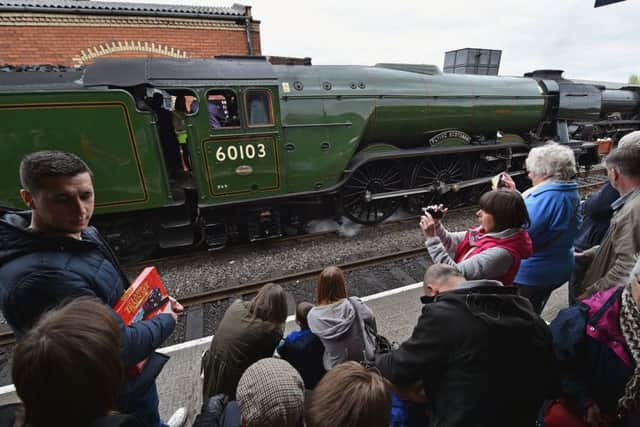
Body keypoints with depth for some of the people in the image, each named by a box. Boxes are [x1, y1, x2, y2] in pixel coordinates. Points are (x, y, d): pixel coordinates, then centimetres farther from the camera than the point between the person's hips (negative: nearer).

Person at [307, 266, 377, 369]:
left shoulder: (313, 315, -22)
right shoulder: (354, 305, -25)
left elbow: (316, 340, -6)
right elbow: (371, 319, -6)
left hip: (336, 368, 1)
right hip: (365, 359, -1)